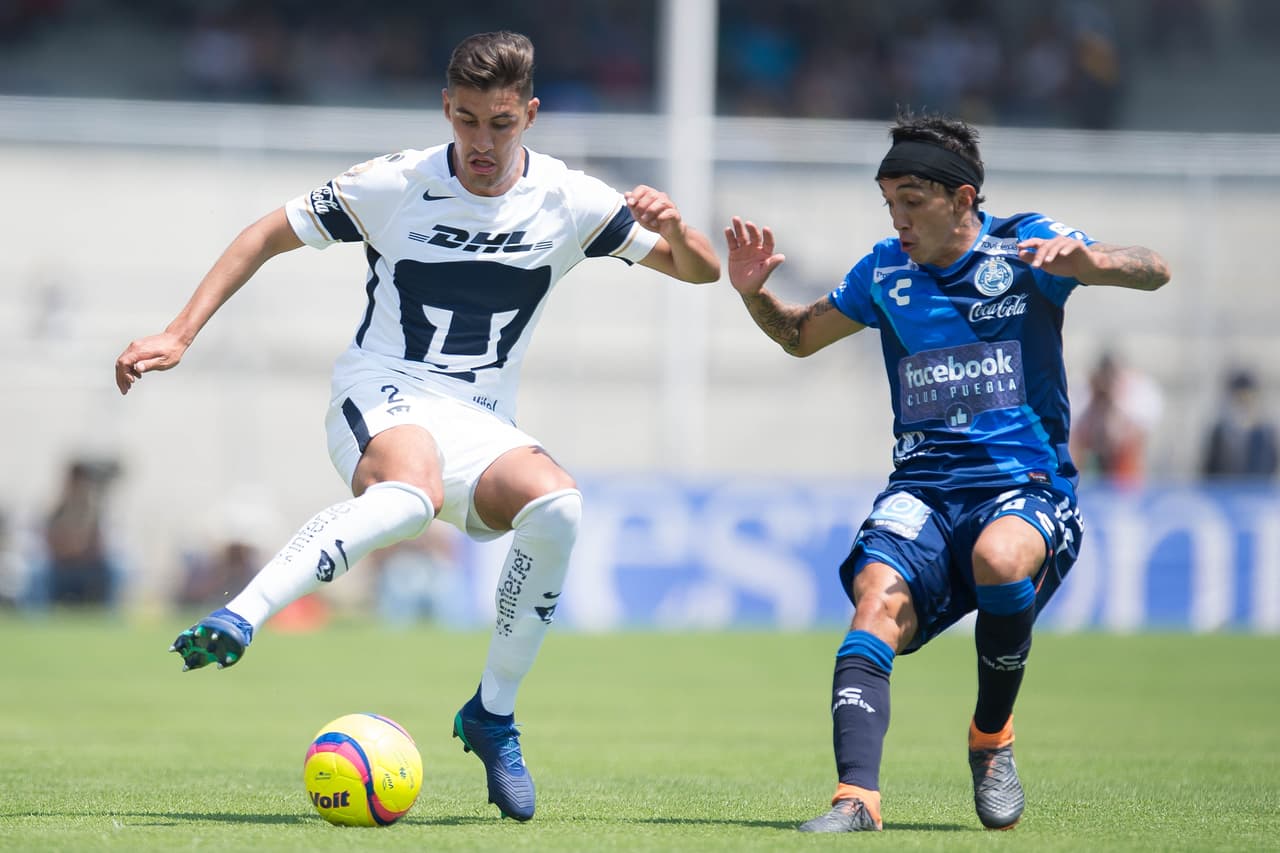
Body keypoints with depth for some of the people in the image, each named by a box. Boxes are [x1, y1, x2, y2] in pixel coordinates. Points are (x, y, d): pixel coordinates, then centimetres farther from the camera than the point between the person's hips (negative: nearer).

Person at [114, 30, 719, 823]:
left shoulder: (568, 200, 1)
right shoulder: (392, 185, -4)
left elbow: (703, 270, 4)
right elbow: (269, 234, 6)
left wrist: (675, 231, -20)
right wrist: (180, 335, -3)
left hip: (481, 425, 3)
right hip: (381, 399, -3)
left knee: (558, 505, -31)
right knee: (413, 490, -40)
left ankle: (493, 714, -14)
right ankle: (238, 619, -47)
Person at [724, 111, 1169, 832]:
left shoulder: (1023, 246, 0)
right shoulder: (885, 272, 11)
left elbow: (1154, 272, -10)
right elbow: (801, 336, 27)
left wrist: (1085, 260, -31)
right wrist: (754, 293, 6)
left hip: (1028, 485, -3)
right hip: (923, 490, 3)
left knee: (1000, 557, -36)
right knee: (879, 598, -27)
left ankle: (992, 737, -10)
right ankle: (857, 797, -40)